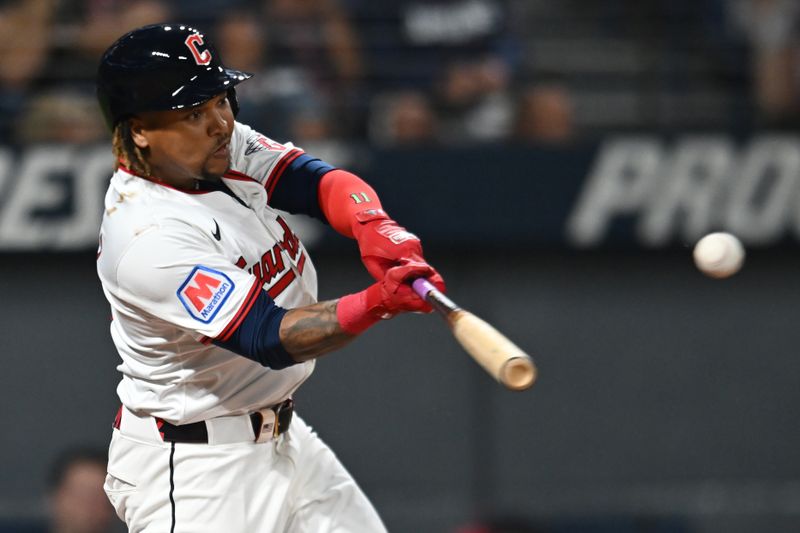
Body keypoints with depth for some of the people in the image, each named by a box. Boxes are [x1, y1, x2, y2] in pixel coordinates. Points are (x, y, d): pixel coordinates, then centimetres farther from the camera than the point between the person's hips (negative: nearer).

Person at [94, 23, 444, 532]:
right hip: (194, 471, -9)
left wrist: (376, 227, -32)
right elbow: (269, 339, -30)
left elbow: (317, 181, -9)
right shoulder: (150, 238, -27)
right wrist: (380, 302, -44)